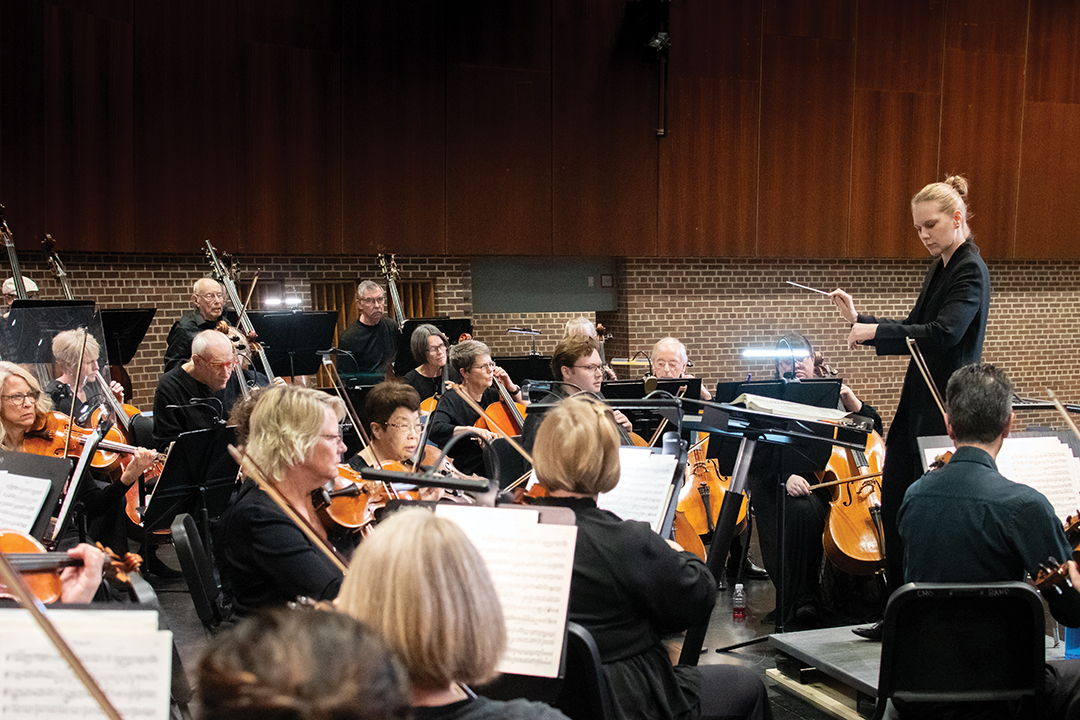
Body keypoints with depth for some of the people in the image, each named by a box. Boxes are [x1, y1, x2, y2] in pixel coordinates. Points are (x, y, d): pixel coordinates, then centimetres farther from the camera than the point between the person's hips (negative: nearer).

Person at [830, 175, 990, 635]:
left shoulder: (970, 271, -12)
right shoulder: (939, 269, 16)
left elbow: (942, 334, -25)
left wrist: (875, 331, -21)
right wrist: (859, 320, 8)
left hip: (947, 409, -9)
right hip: (917, 405, 9)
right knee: (894, 504, 11)